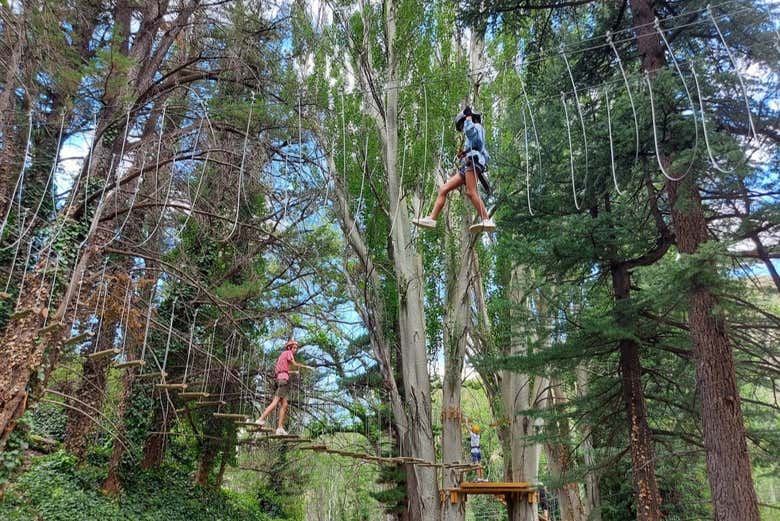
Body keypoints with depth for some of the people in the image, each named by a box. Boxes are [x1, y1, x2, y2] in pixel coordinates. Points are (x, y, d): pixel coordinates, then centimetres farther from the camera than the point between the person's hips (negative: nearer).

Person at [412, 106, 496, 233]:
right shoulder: (474, 134, 37)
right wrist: (462, 155, 18)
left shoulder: (477, 126, 12)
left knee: (471, 192, -25)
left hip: (473, 161, -9)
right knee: (443, 189, -1)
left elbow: (469, 131, -13)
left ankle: (486, 220, -34)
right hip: (466, 167, 9)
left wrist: (468, 117, 5)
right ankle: (431, 218, -10)